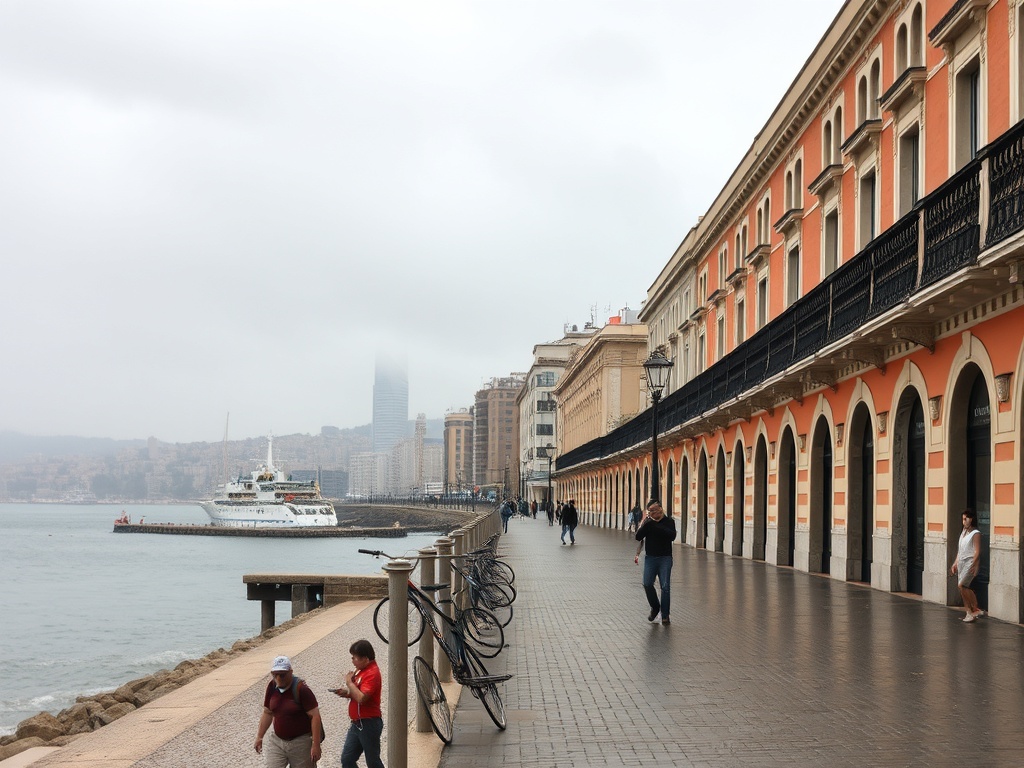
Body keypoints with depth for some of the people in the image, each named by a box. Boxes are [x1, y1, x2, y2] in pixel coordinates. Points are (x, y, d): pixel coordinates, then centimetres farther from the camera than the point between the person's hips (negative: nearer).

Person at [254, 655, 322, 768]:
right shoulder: (272, 687, -2)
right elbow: (267, 713, 12)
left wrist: (316, 745, -22)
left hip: (301, 742, -5)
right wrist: (259, 737, 13)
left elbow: (315, 716, -19)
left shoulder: (301, 689, -19)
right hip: (277, 741, 5)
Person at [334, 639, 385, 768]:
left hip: (368, 724, -10)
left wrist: (349, 682, -17)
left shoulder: (372, 673, -19)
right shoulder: (360, 670, 11)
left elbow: (361, 698, -29)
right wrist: (346, 693, 2)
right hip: (357, 723, 10)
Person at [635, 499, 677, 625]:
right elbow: (638, 537, -4)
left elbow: (672, 536, -18)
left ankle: (665, 615, -1)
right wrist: (644, 523, -15)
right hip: (650, 557, 2)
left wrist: (656, 525, -19)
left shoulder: (669, 521, -1)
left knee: (665, 586, -7)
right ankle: (655, 607, 17)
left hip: (665, 558, -2)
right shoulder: (647, 522, 6)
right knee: (647, 584, -8)